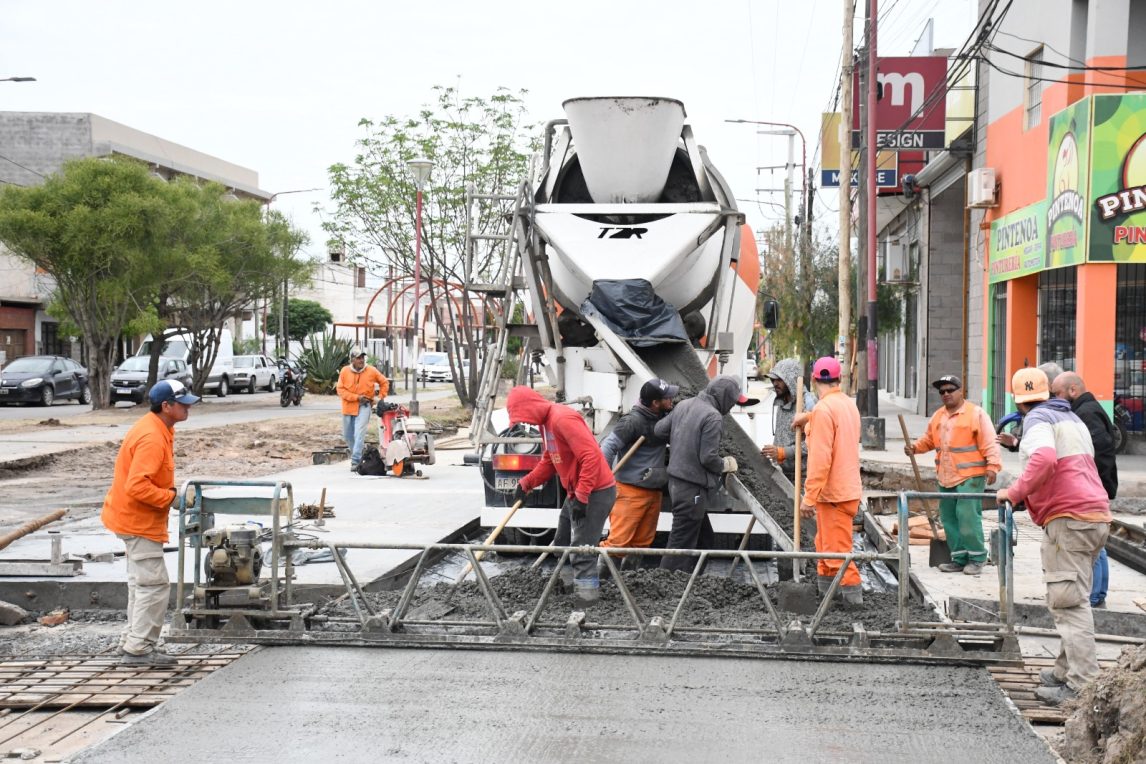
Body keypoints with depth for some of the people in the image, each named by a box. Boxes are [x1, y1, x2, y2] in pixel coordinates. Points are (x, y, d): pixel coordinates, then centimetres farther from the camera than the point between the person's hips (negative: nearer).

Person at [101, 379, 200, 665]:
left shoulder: (158, 429, 8)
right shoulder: (152, 439, -25)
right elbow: (137, 486, -31)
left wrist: (169, 492, 6)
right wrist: (170, 497, -21)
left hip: (135, 519, 11)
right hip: (139, 521, -11)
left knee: (142, 583, 17)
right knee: (155, 585, -7)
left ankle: (133, 642, 26)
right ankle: (139, 648, -1)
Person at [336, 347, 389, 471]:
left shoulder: (371, 371, -4)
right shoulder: (345, 371, -4)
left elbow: (384, 382, 11)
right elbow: (340, 389, -8)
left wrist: (380, 398, 2)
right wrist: (357, 397, -16)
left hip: (364, 406, -3)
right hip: (348, 406, 3)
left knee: (359, 433, -17)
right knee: (348, 435, 13)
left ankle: (356, 461, -20)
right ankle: (356, 454, 36)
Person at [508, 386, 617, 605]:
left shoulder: (563, 419, -23)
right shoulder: (546, 422, 10)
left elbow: (591, 456, -28)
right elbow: (548, 461, 21)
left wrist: (581, 497, -26)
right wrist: (526, 484, 8)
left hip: (596, 492, -11)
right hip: (576, 493, 11)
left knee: (582, 548, -10)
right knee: (562, 544, 17)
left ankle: (587, 593, -6)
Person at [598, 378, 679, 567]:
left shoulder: (664, 417, 8)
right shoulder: (633, 420, -15)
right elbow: (609, 446, -17)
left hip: (654, 491, 7)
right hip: (631, 491, -7)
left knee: (642, 542, 11)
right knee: (618, 540, -10)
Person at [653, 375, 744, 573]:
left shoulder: (683, 405, 6)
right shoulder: (713, 417, -19)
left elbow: (659, 430, 11)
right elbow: (708, 458, -20)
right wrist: (726, 465, -1)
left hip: (675, 480, 9)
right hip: (693, 487, -9)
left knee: (703, 535, 21)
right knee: (682, 542, -1)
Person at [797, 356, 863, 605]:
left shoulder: (823, 409, -17)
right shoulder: (849, 404, 10)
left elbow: (820, 459, -23)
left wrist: (809, 497, -21)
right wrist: (808, 417, 44)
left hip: (834, 493, -10)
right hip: (848, 488, 10)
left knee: (837, 551, -6)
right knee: (825, 546, 19)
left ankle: (854, 598, -4)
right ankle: (823, 592, 27)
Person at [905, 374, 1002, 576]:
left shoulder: (976, 414, -6)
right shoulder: (938, 416, 15)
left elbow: (989, 444, -11)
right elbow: (929, 440, 22)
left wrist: (992, 466, -19)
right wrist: (915, 447, 3)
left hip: (969, 476, -7)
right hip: (946, 477, 7)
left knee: (968, 517, -12)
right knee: (949, 518, 9)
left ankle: (976, 558, 1)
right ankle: (959, 558, 18)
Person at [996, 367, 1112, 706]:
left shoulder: (1038, 419, -4)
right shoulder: (1072, 418, 24)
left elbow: (1044, 459, -24)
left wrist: (1015, 492, -16)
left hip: (1068, 519, -9)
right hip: (1096, 516, 9)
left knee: (1068, 602, -10)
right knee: (1072, 599, 17)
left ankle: (1082, 684, -13)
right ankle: (1067, 670, 23)